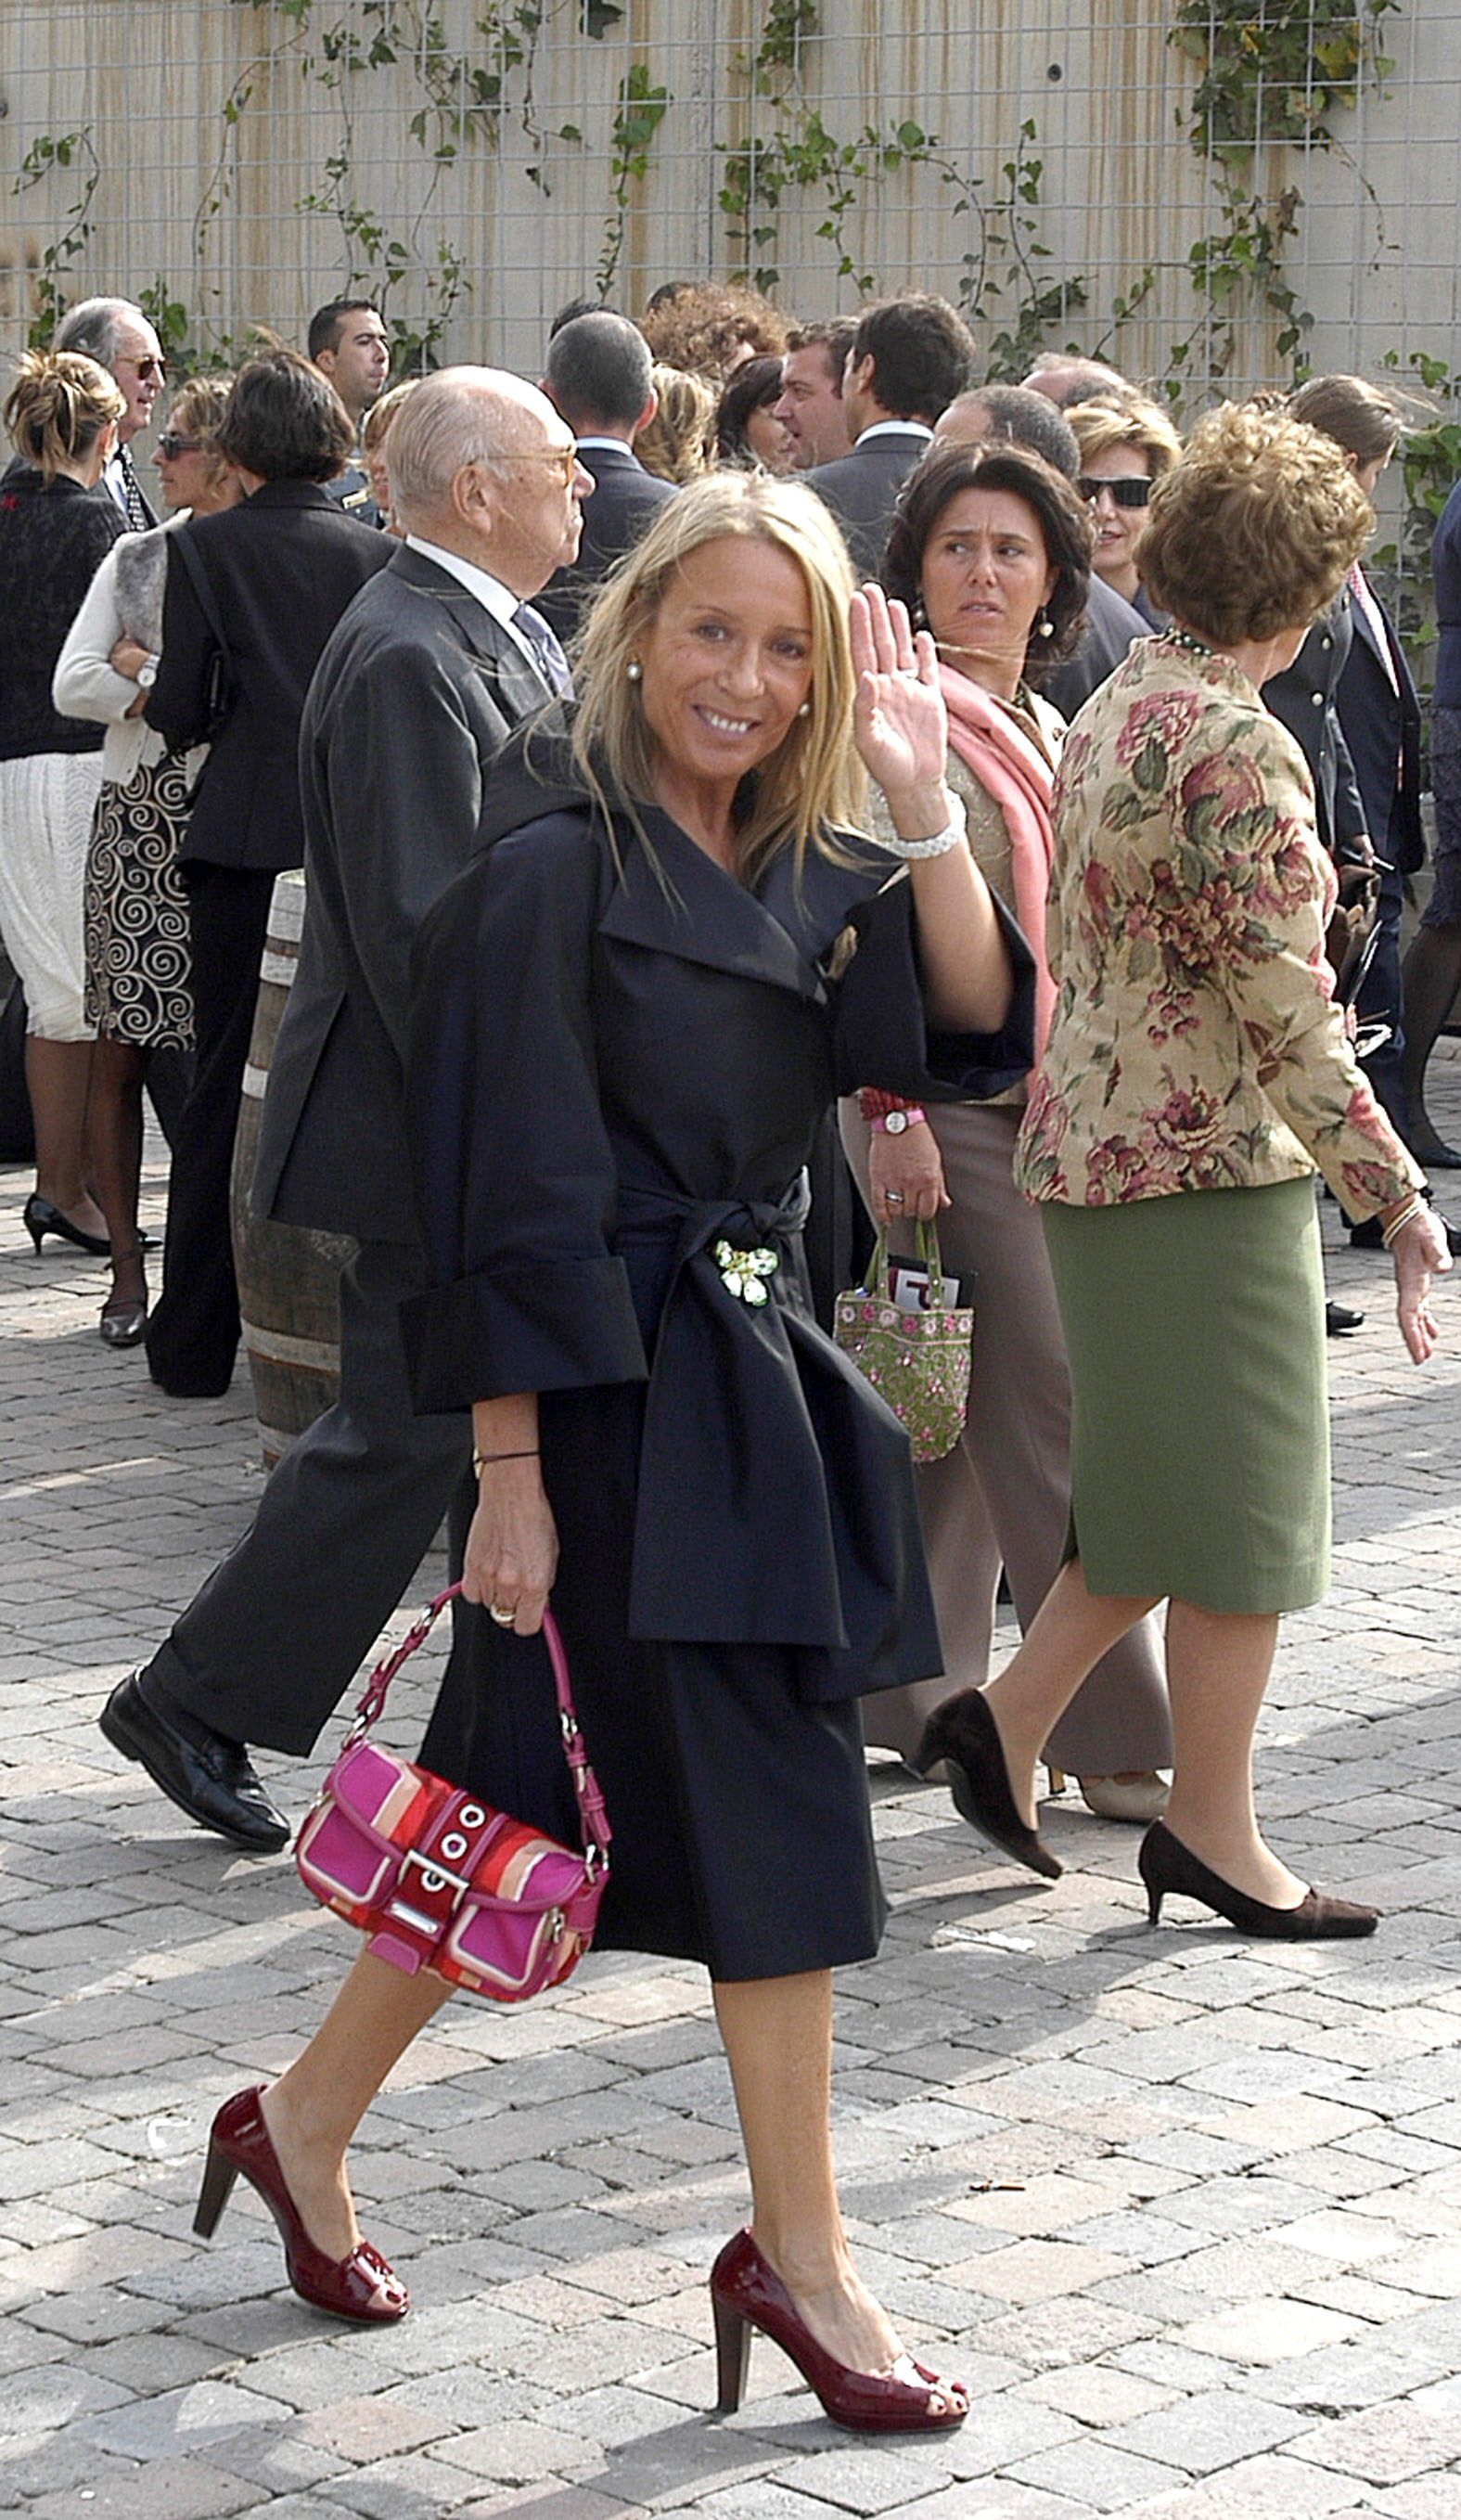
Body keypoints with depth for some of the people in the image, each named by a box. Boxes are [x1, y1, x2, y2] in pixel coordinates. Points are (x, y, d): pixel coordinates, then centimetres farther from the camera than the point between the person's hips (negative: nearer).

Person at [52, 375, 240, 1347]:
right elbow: (73, 684, 6)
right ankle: (128, 1268, 7)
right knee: (122, 1050, 1)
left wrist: (146, 672, -6)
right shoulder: (137, 559, 13)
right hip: (140, 820, 4)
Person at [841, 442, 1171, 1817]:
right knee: (1051, 1411, -8)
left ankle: (917, 1699, 20)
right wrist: (892, 1108, -18)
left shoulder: (1043, 730, 16)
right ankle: (1118, 1741, -5)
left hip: (1039, 1107, 8)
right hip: (942, 1106, -8)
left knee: (963, 1416, 12)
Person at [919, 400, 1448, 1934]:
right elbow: (1287, 1011, -21)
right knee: (1236, 1508, 3)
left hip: (1094, 1145, 9)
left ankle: (1009, 1718, 19)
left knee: (1167, 1492, 19)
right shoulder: (1237, 748, -20)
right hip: (1209, 1164, -9)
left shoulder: (1114, 710, 8)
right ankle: (1211, 1832, 11)